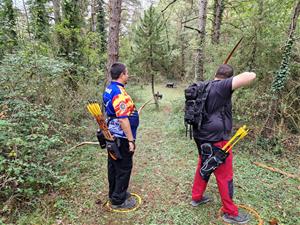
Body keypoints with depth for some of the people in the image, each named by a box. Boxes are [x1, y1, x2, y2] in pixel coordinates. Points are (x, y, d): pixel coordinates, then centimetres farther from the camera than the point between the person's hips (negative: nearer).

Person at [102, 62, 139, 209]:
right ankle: (118, 200, 19)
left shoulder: (109, 89, 9)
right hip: (121, 138, -10)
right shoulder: (119, 93, -23)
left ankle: (114, 193, 36)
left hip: (111, 136, 10)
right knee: (124, 168, 4)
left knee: (113, 165, 20)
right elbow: (123, 119, -27)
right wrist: (131, 140, -21)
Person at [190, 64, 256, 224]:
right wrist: (236, 79, -7)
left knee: (203, 167, 24)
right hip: (216, 140, -8)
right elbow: (251, 76, -28)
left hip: (201, 137, 8)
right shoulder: (222, 86, -18)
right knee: (224, 176, 7)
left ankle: (196, 197, 41)